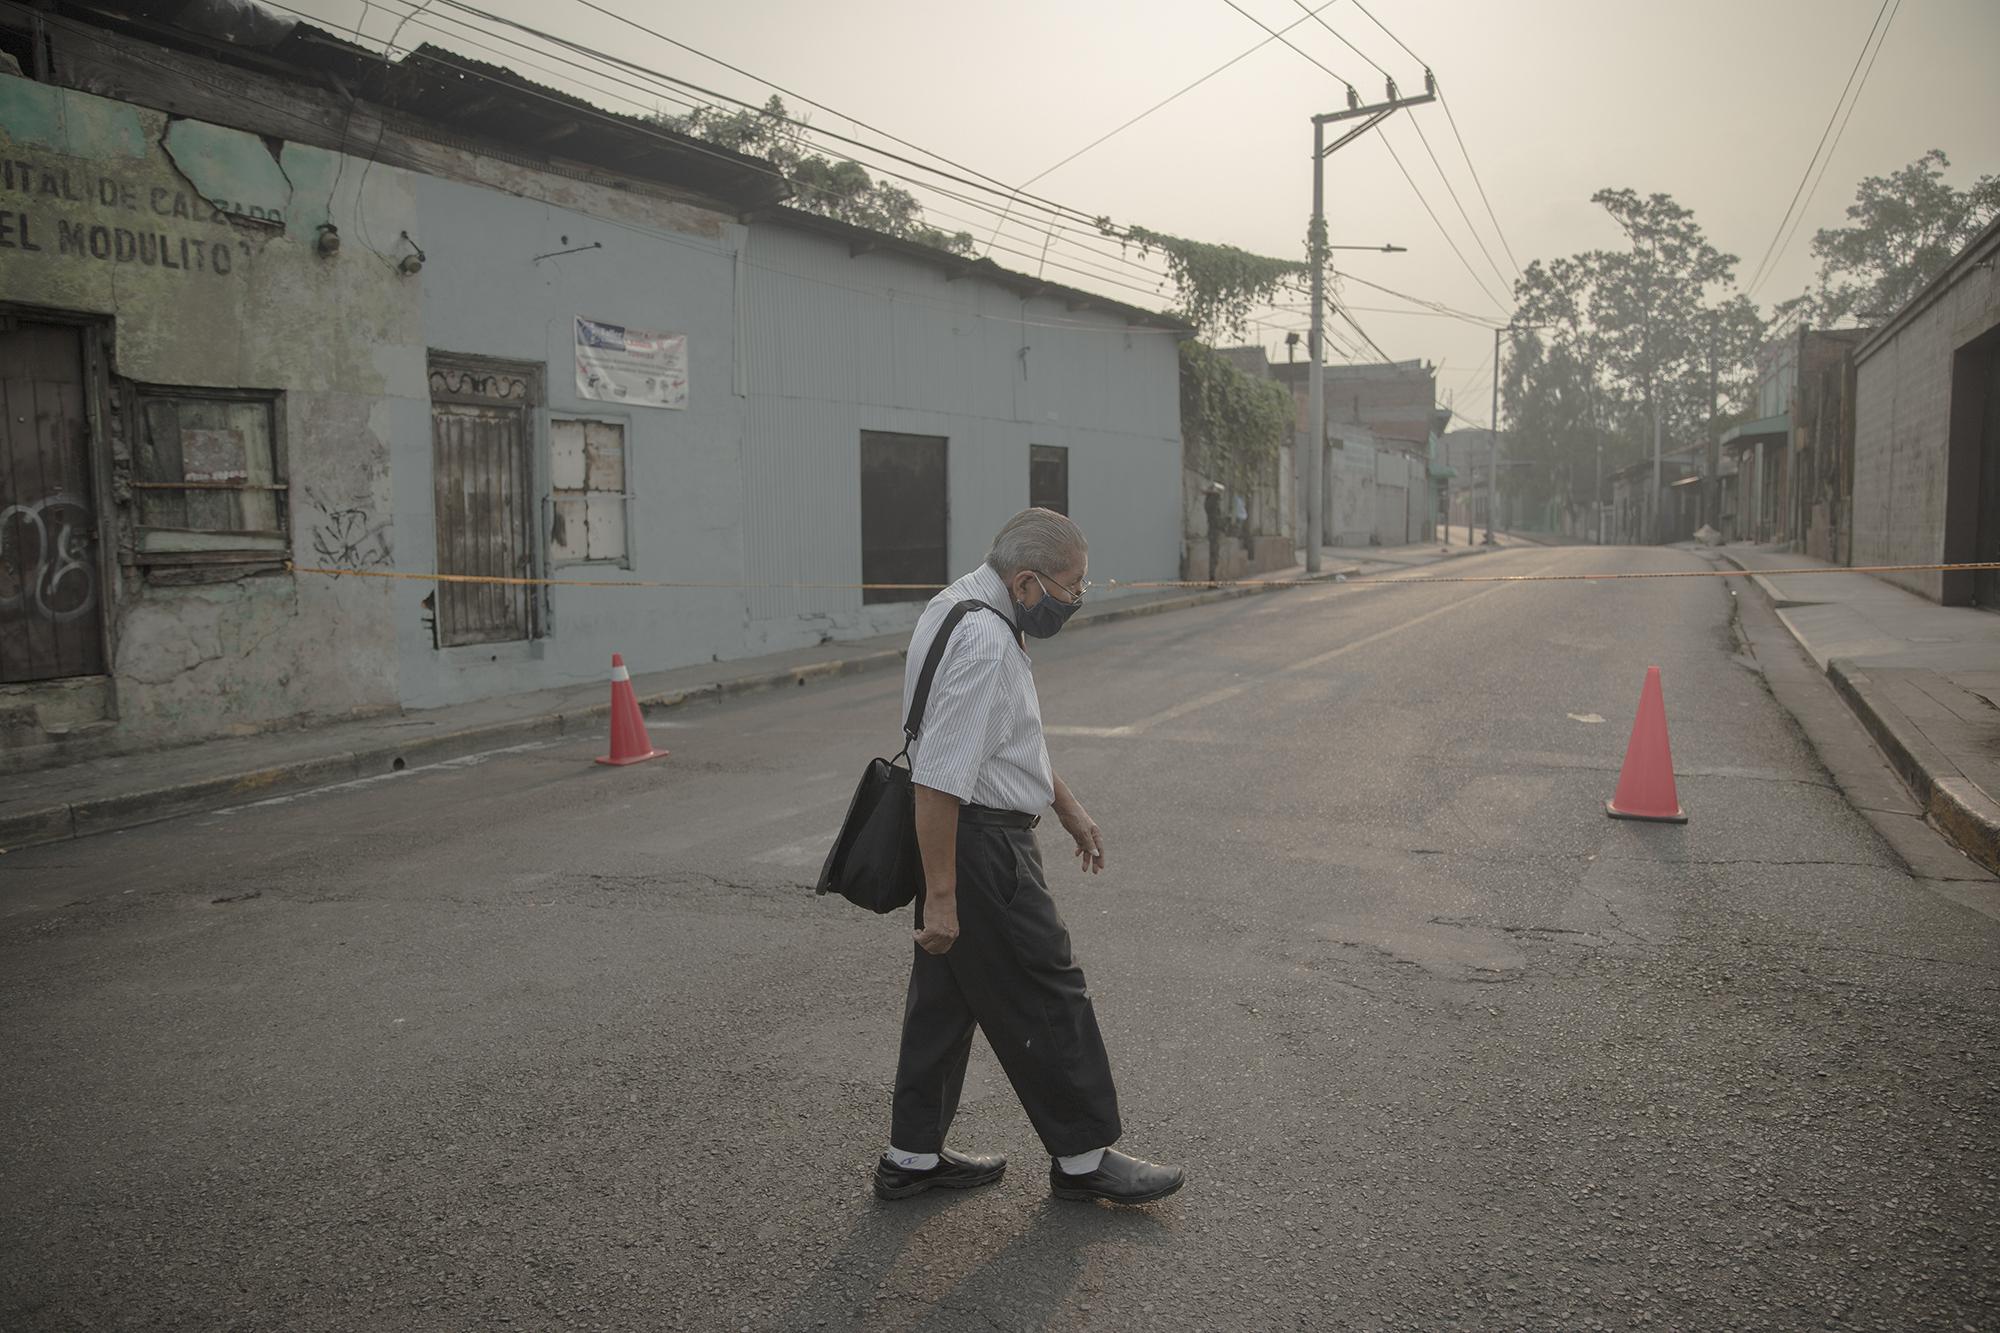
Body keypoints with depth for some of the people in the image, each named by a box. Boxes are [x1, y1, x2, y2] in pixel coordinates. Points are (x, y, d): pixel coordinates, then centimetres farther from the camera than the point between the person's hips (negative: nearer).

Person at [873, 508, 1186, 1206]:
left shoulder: (964, 604, 10)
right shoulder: (983, 642, -24)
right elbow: (939, 780, -27)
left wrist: (1069, 808, 25)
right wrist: (940, 895, -24)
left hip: (958, 834, 10)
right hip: (980, 844, -10)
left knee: (947, 995, 16)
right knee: (1047, 998, 3)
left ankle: (912, 1156, 27)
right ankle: (1083, 1157, 19)